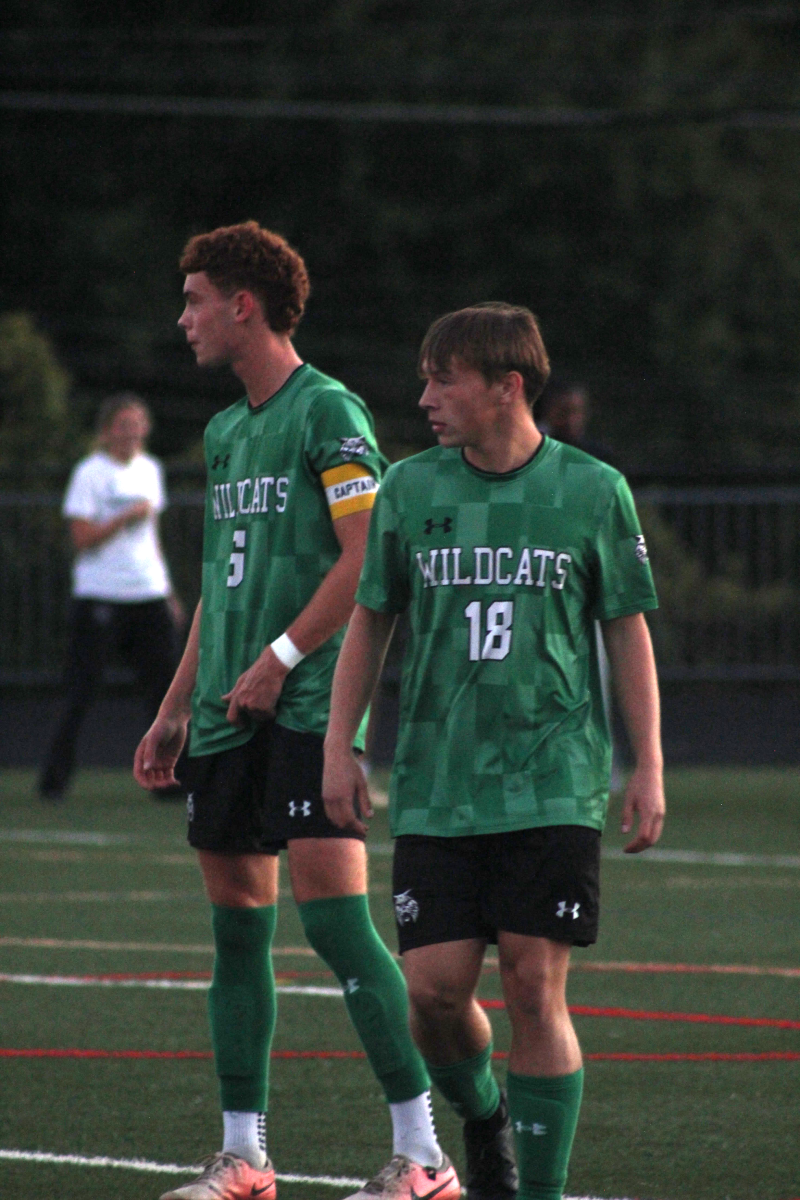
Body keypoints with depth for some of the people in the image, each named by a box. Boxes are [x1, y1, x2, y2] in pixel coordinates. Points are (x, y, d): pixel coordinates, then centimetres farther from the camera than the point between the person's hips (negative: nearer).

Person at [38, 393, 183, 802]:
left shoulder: (149, 470, 15)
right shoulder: (90, 473, -6)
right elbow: (82, 537, -13)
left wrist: (168, 591, 20)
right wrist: (128, 516, -18)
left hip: (149, 595, 6)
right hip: (100, 597, -6)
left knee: (166, 686, -2)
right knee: (82, 691, -5)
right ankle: (54, 779, 3)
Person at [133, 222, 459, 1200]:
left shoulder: (327, 412, -8)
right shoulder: (224, 431, 18)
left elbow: (366, 557, -15)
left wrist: (278, 661, -17)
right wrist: (176, 708, 21)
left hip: (310, 705, -9)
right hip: (229, 716, 9)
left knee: (334, 917, -13)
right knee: (236, 925, 9)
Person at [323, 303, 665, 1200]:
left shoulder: (592, 491, 0)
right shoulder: (410, 489, 5)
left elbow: (628, 631, 6)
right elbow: (370, 620, 14)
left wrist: (648, 768, 2)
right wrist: (338, 744, 7)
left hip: (554, 787, -2)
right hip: (436, 787, 2)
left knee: (535, 991, -7)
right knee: (434, 990, -4)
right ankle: (481, 1119, 27)